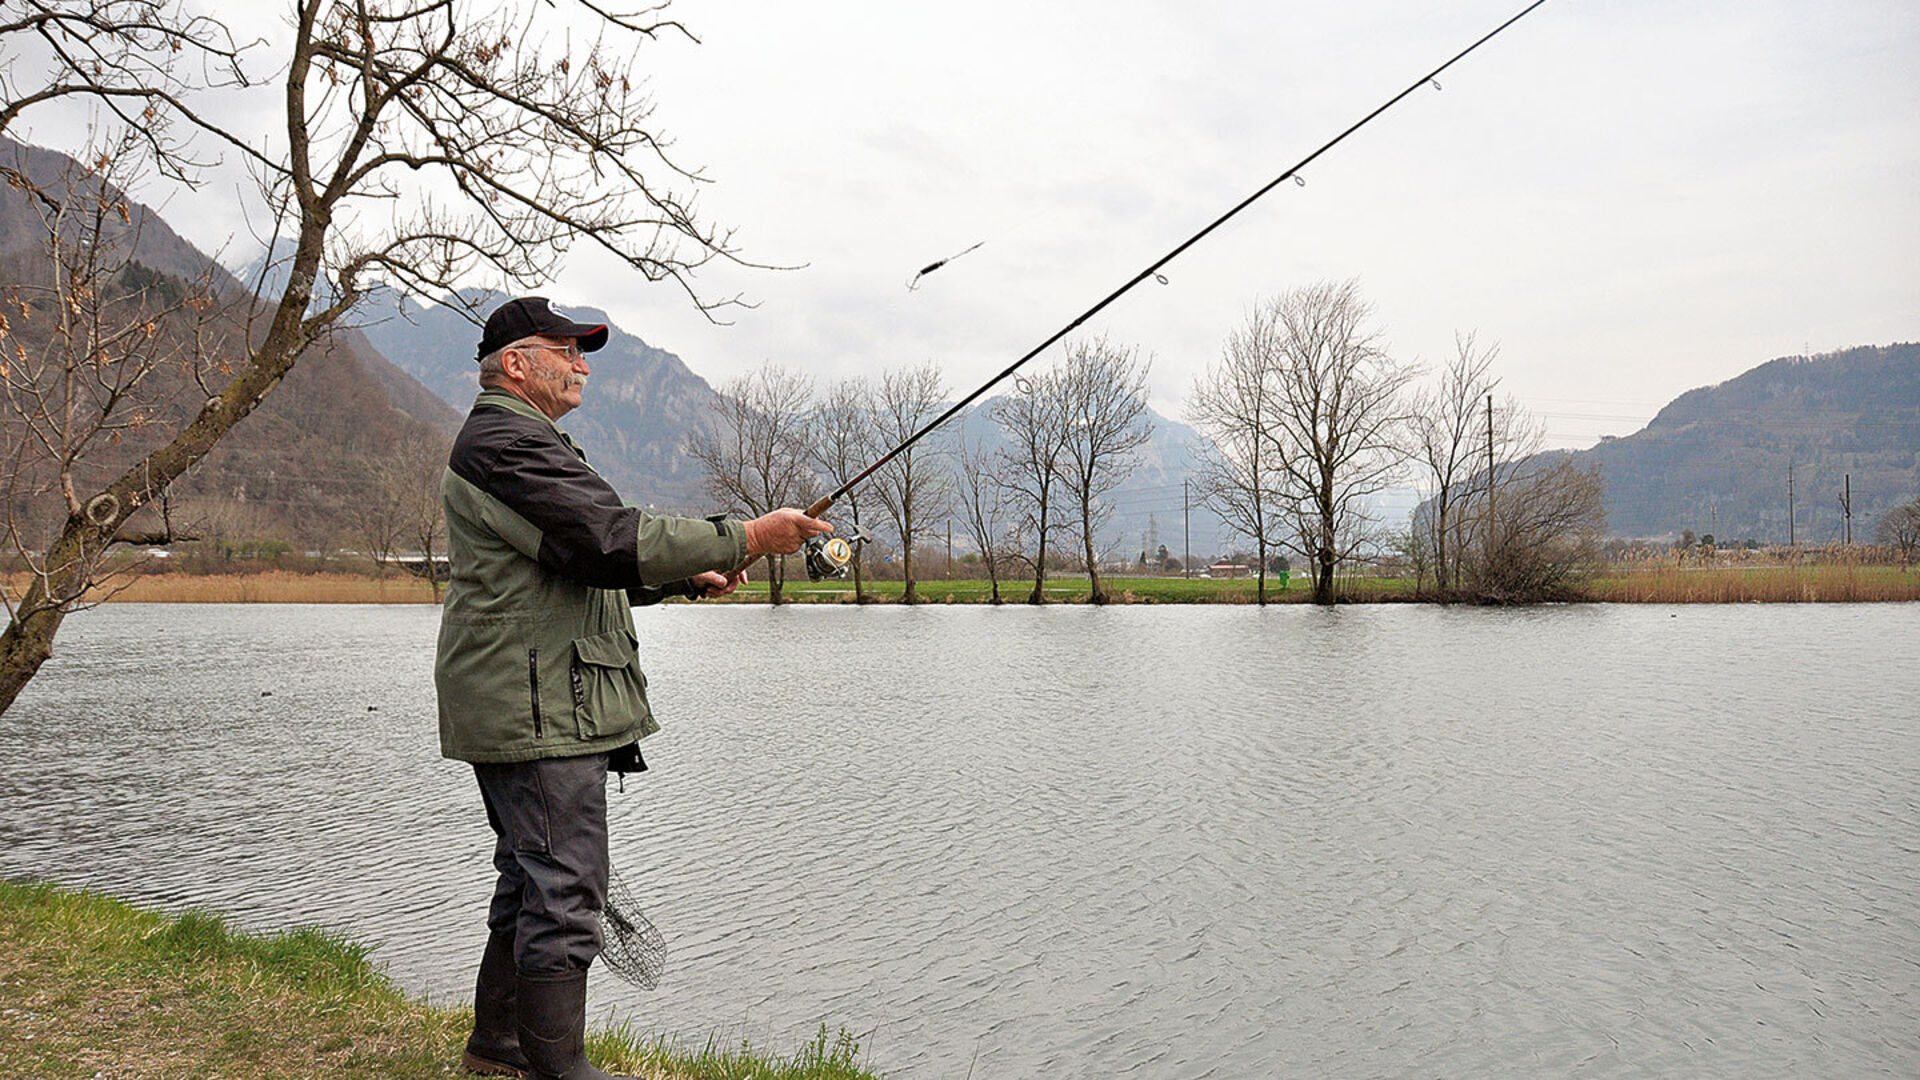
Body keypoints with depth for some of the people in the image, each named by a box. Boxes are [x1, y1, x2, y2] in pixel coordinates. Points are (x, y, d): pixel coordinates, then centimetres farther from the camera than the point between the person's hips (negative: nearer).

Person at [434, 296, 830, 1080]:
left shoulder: (516, 442, 24)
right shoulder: (508, 442, -14)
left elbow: (582, 568, 25)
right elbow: (614, 541, -24)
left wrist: (686, 578, 12)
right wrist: (746, 539, -19)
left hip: (533, 708, 12)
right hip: (538, 710, -12)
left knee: (532, 882, 18)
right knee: (564, 889, -8)